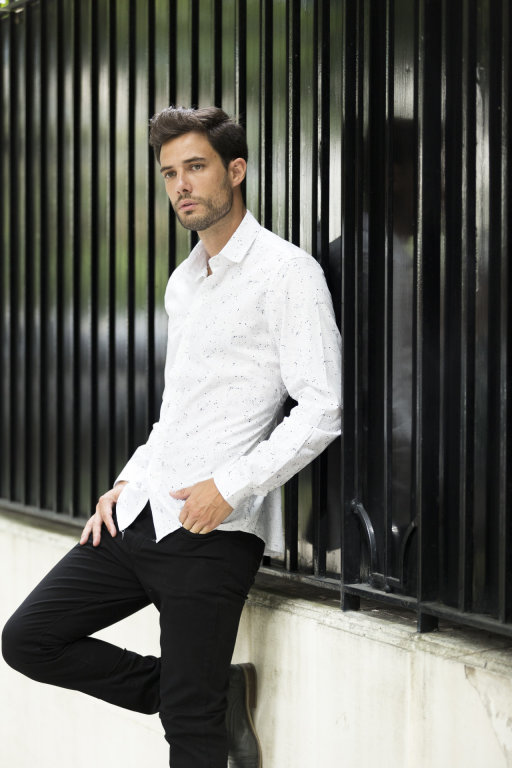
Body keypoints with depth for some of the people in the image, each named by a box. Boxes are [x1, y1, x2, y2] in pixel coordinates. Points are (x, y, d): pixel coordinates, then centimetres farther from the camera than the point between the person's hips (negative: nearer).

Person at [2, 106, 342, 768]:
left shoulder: (286, 272, -7)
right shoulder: (183, 281, 18)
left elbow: (321, 410, -15)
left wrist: (229, 487, -17)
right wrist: (130, 480, 13)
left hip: (213, 531, -8)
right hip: (138, 514, 8)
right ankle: (216, 696, 12)